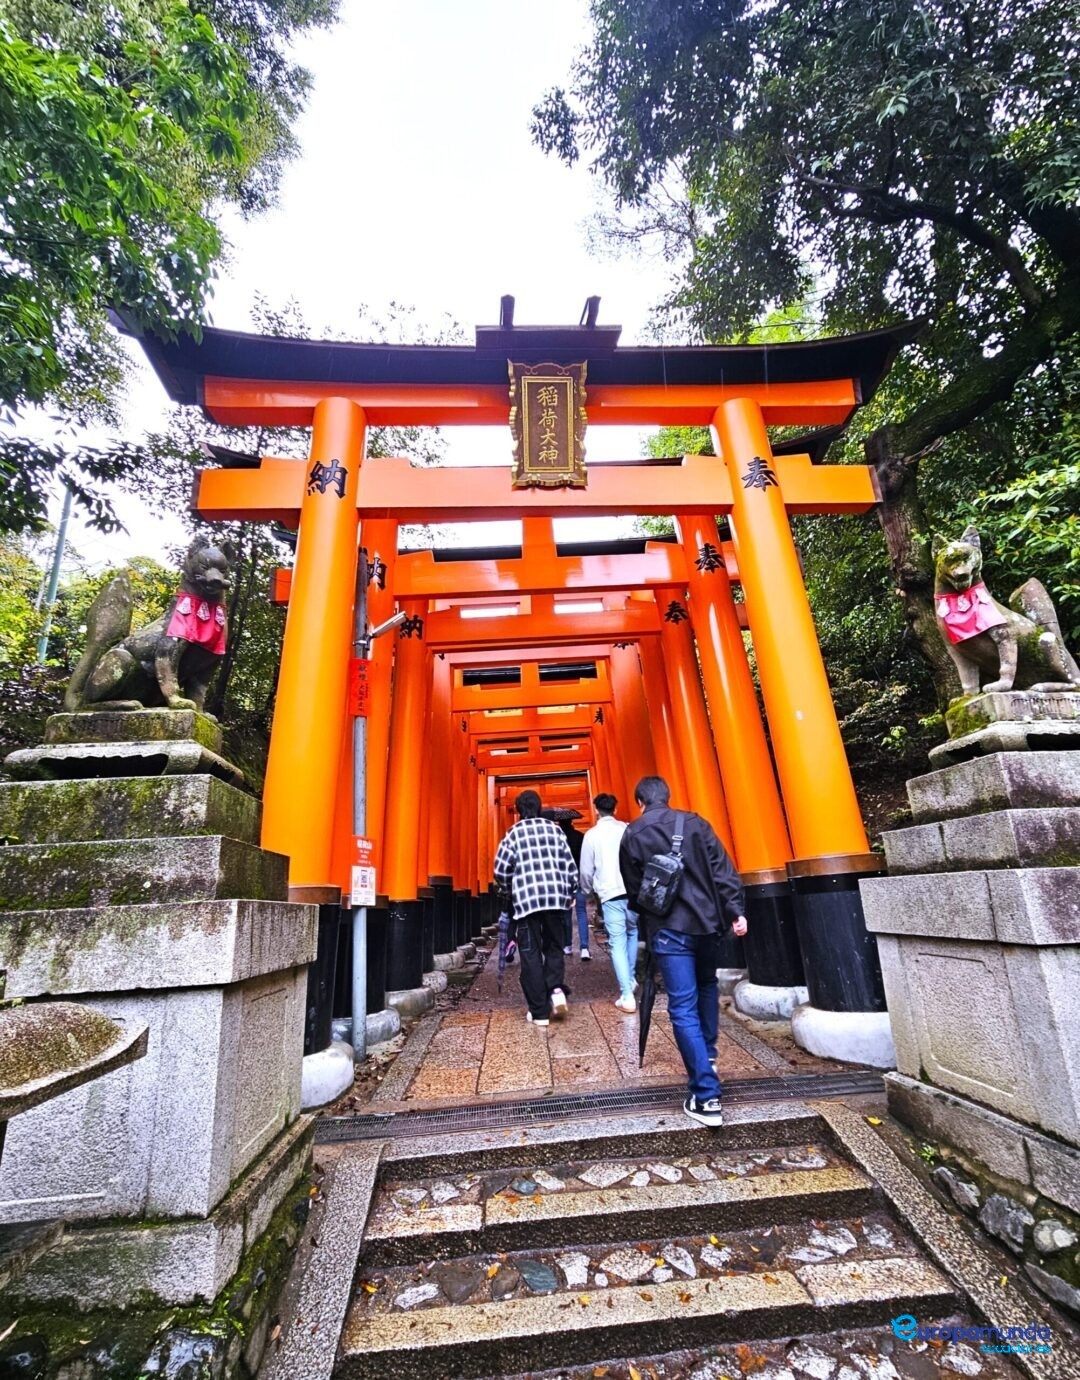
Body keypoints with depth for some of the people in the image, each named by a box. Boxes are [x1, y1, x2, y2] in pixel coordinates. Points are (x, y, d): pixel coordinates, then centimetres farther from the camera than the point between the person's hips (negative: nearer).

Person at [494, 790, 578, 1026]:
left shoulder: (514, 833, 3)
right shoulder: (555, 830, 10)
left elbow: (501, 870, -2)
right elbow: (570, 867, 8)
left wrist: (509, 891, 16)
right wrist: (568, 894, 20)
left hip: (527, 900, -2)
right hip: (556, 897, 2)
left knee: (531, 954, 7)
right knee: (554, 946, 19)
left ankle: (539, 1012, 8)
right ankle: (557, 989, -2)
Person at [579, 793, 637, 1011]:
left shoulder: (592, 835, 1)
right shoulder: (627, 829, 4)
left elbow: (586, 869, 5)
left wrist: (587, 890, 23)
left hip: (610, 894, -2)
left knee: (617, 942, 3)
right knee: (632, 933, 24)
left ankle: (627, 996, -1)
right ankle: (630, 979, 32)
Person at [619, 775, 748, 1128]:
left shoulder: (632, 835, -1)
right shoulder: (695, 822, 4)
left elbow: (633, 888, 5)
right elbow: (722, 869, -2)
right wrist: (735, 910, -2)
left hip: (668, 927, -3)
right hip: (705, 921, 4)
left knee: (683, 1008, 0)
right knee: (707, 987, 27)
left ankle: (707, 1097, -2)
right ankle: (708, 1058, 40)